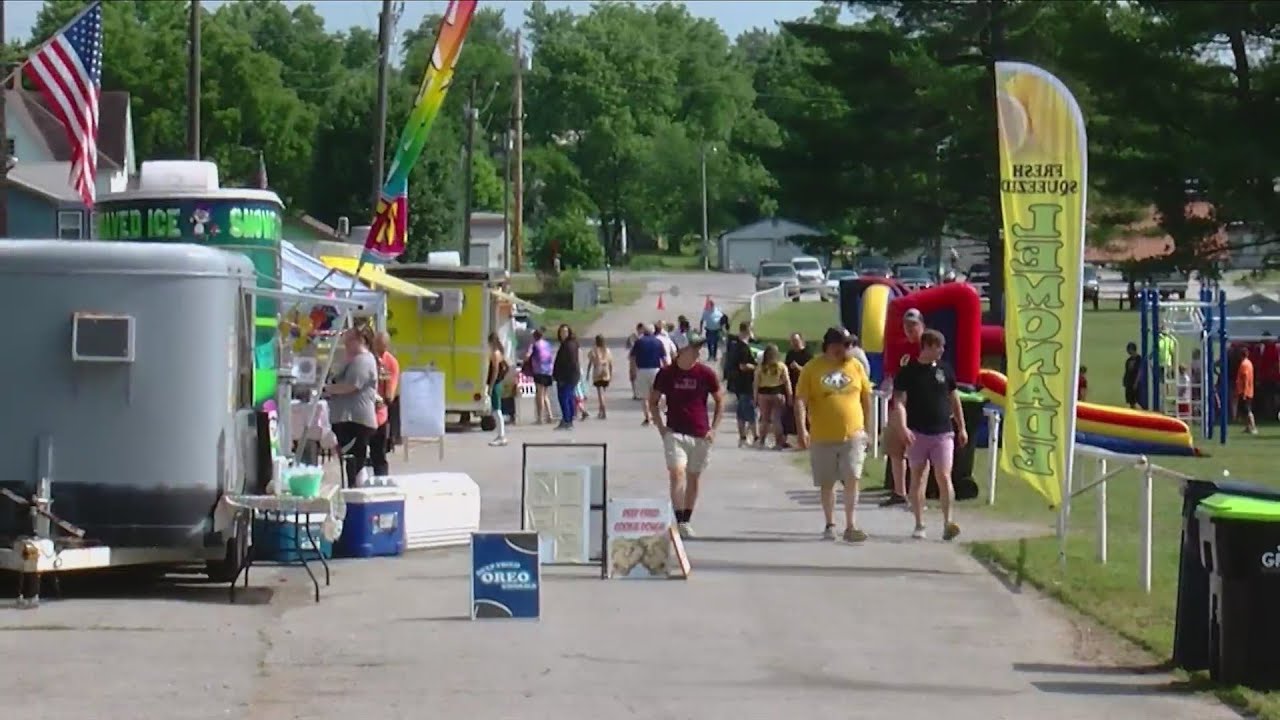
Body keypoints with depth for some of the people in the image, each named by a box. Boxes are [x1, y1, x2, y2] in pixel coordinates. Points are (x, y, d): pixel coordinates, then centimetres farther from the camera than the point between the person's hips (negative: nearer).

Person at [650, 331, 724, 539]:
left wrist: (713, 429, 1)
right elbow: (653, 401, 8)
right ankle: (678, 521, -20)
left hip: (700, 435, 2)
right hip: (675, 434, -2)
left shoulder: (706, 374, -1)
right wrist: (661, 428, -1)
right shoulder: (666, 373, -3)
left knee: (694, 479, 9)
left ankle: (686, 521, 21)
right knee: (677, 473, -18)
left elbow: (720, 401, 9)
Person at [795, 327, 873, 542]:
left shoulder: (855, 366, 5)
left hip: (852, 435, 1)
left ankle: (851, 526, -12)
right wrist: (802, 429, -17)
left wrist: (866, 427, 14)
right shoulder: (812, 368, -3)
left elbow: (866, 398, 14)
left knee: (852, 479, -11)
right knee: (827, 483, 10)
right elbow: (800, 401, -7)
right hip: (823, 437, -1)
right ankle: (830, 524, 25)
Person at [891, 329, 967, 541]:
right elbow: (899, 402, -9)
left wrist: (962, 428, 17)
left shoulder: (945, 370, 6)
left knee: (944, 476, -10)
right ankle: (919, 525, 14)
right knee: (918, 478, 7)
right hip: (917, 433, -1)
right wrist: (902, 427, -23)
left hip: (942, 432, 1)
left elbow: (954, 399, 15)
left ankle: (948, 523, -9)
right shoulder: (908, 372, -3)